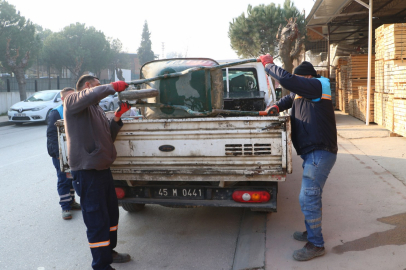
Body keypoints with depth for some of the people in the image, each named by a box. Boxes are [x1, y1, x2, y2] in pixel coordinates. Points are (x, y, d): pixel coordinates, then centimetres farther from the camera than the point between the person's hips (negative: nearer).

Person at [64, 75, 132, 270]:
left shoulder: (96, 109, 20)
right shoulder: (73, 101, -6)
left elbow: (108, 137, 17)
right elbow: (91, 94, -30)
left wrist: (117, 117, 5)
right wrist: (113, 86, -17)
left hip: (102, 168, 9)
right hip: (87, 172, -9)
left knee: (111, 213, 20)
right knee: (97, 219, -4)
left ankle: (108, 252, 39)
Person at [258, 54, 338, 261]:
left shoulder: (317, 86, -13)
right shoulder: (303, 91, 15)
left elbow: (287, 80, -26)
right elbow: (291, 96, 33)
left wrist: (268, 64, -12)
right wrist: (277, 106, 11)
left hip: (320, 153, -11)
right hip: (313, 152, 11)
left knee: (308, 198, -9)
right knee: (311, 196, 20)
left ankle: (316, 245, 3)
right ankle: (311, 232, 36)